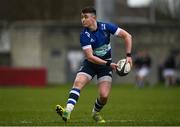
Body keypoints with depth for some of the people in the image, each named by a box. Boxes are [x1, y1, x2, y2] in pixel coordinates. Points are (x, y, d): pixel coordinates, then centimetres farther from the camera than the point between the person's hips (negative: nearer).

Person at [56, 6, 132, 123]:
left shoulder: (105, 27, -14)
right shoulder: (84, 35, -17)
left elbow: (127, 36, -9)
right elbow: (90, 56, -21)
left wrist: (128, 56, -15)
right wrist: (108, 63, -26)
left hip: (106, 64, 0)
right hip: (90, 63, 0)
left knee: (104, 96, -11)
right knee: (78, 82, -27)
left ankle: (96, 113, 20)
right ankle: (67, 111, -38)